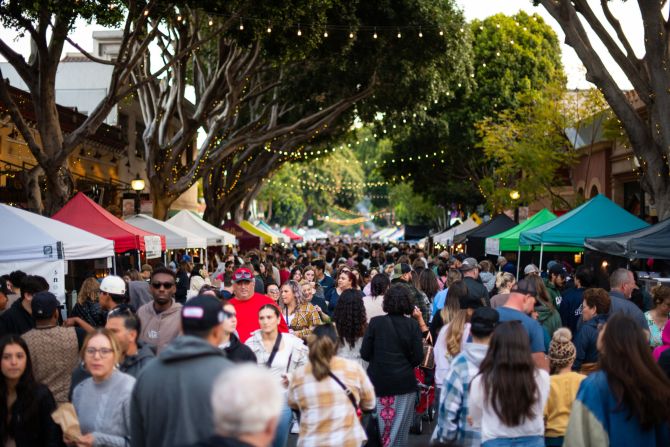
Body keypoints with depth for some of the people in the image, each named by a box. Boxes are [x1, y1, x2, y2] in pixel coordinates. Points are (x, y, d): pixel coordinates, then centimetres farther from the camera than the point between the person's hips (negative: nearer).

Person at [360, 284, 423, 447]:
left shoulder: (375, 322, -7)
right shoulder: (412, 325, -7)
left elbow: (364, 354, -5)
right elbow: (418, 357, -7)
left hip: (378, 381, 0)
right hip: (404, 383, 0)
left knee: (377, 425, 13)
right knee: (399, 426, 10)